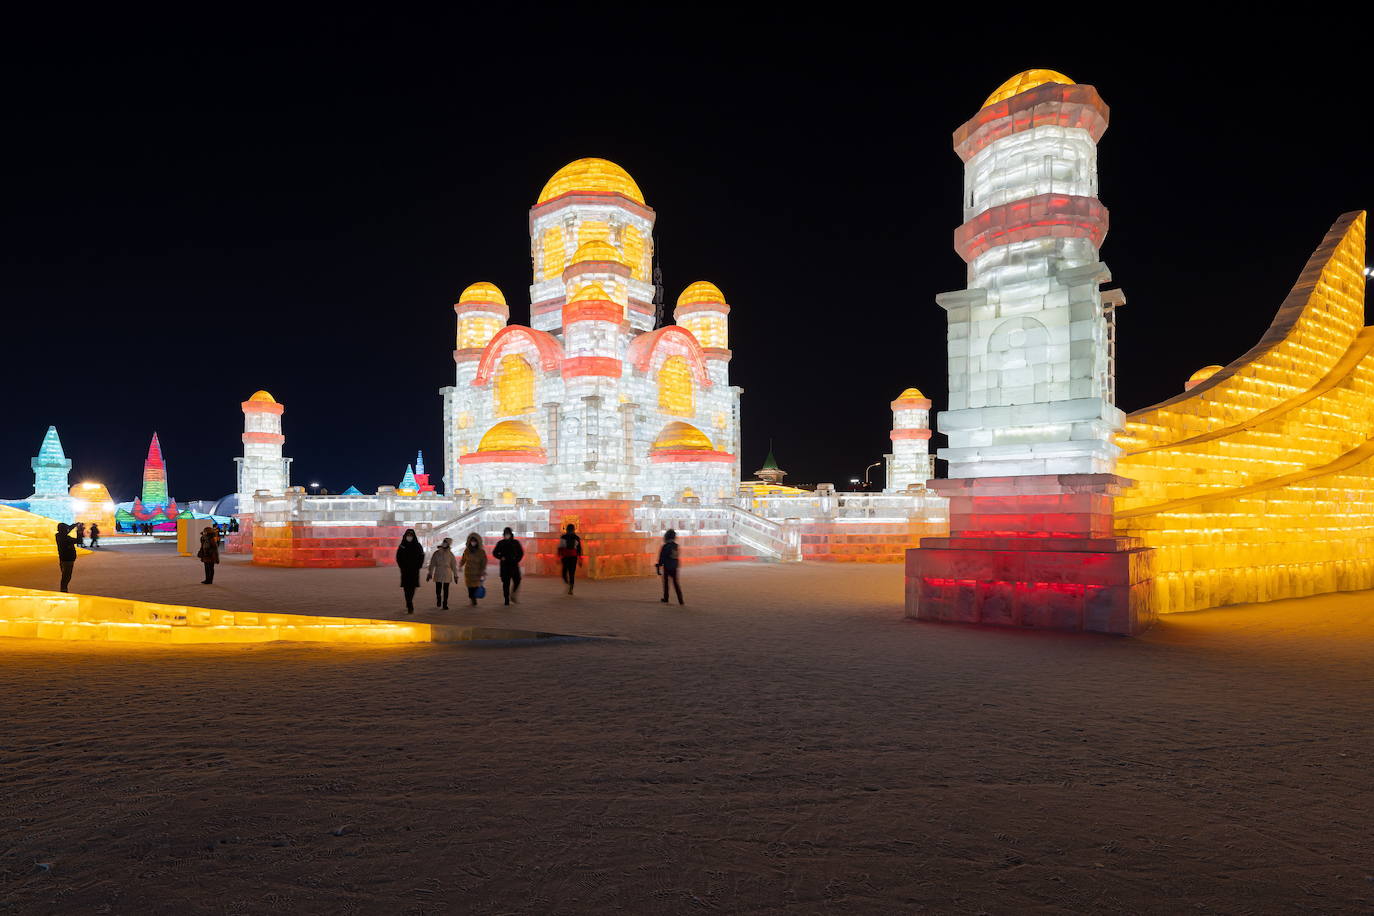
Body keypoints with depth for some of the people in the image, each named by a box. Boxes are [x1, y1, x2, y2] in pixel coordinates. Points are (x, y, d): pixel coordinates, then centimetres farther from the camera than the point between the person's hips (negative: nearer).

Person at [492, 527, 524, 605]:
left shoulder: (516, 543, 5)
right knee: (506, 583, -3)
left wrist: (517, 560, -3)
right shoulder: (500, 543, 4)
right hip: (505, 565, -1)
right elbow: (494, 553, 9)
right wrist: (501, 557, -8)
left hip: (514, 565, 1)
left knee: (517, 581, -5)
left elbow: (521, 553, 12)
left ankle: (513, 596, 15)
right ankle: (507, 599, 3)